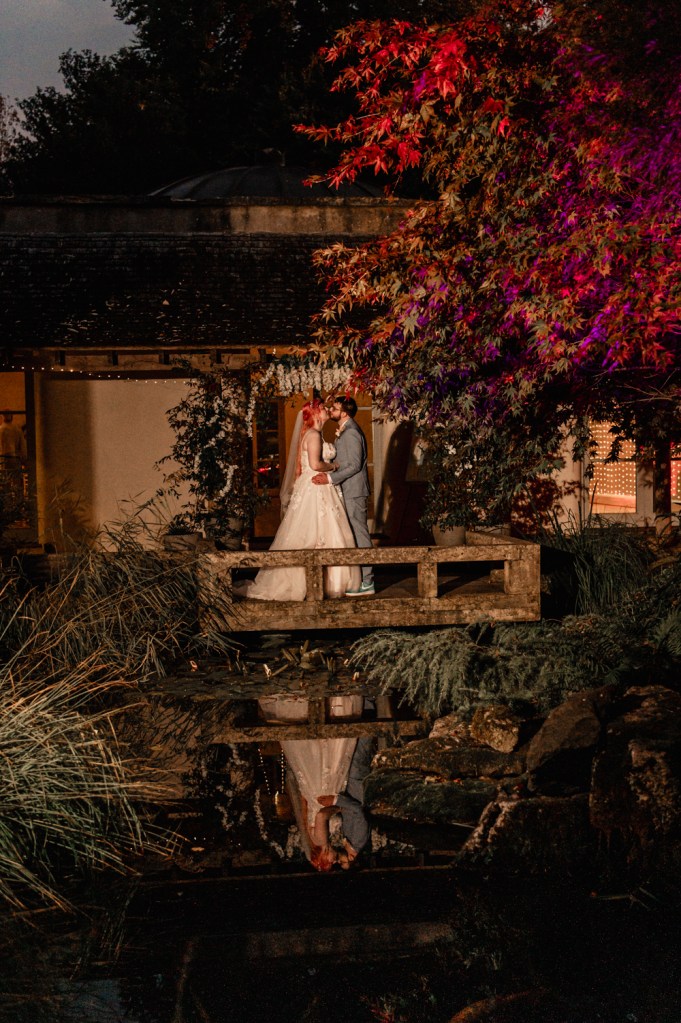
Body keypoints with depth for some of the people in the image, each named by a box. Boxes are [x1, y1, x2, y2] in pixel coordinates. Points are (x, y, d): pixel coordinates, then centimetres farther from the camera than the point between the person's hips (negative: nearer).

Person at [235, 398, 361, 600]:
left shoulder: (313, 434, 17)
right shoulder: (313, 434, -13)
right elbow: (315, 464, -23)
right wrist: (332, 466, -9)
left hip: (318, 490, 10)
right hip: (314, 490, -10)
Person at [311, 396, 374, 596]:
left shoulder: (351, 433, -16)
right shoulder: (343, 432, 16)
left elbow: (355, 465, -21)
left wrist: (330, 478, -23)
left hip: (354, 492, -10)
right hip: (348, 491, 10)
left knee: (359, 534, -6)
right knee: (355, 535, 13)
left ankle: (366, 583, -2)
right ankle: (360, 579, 18)